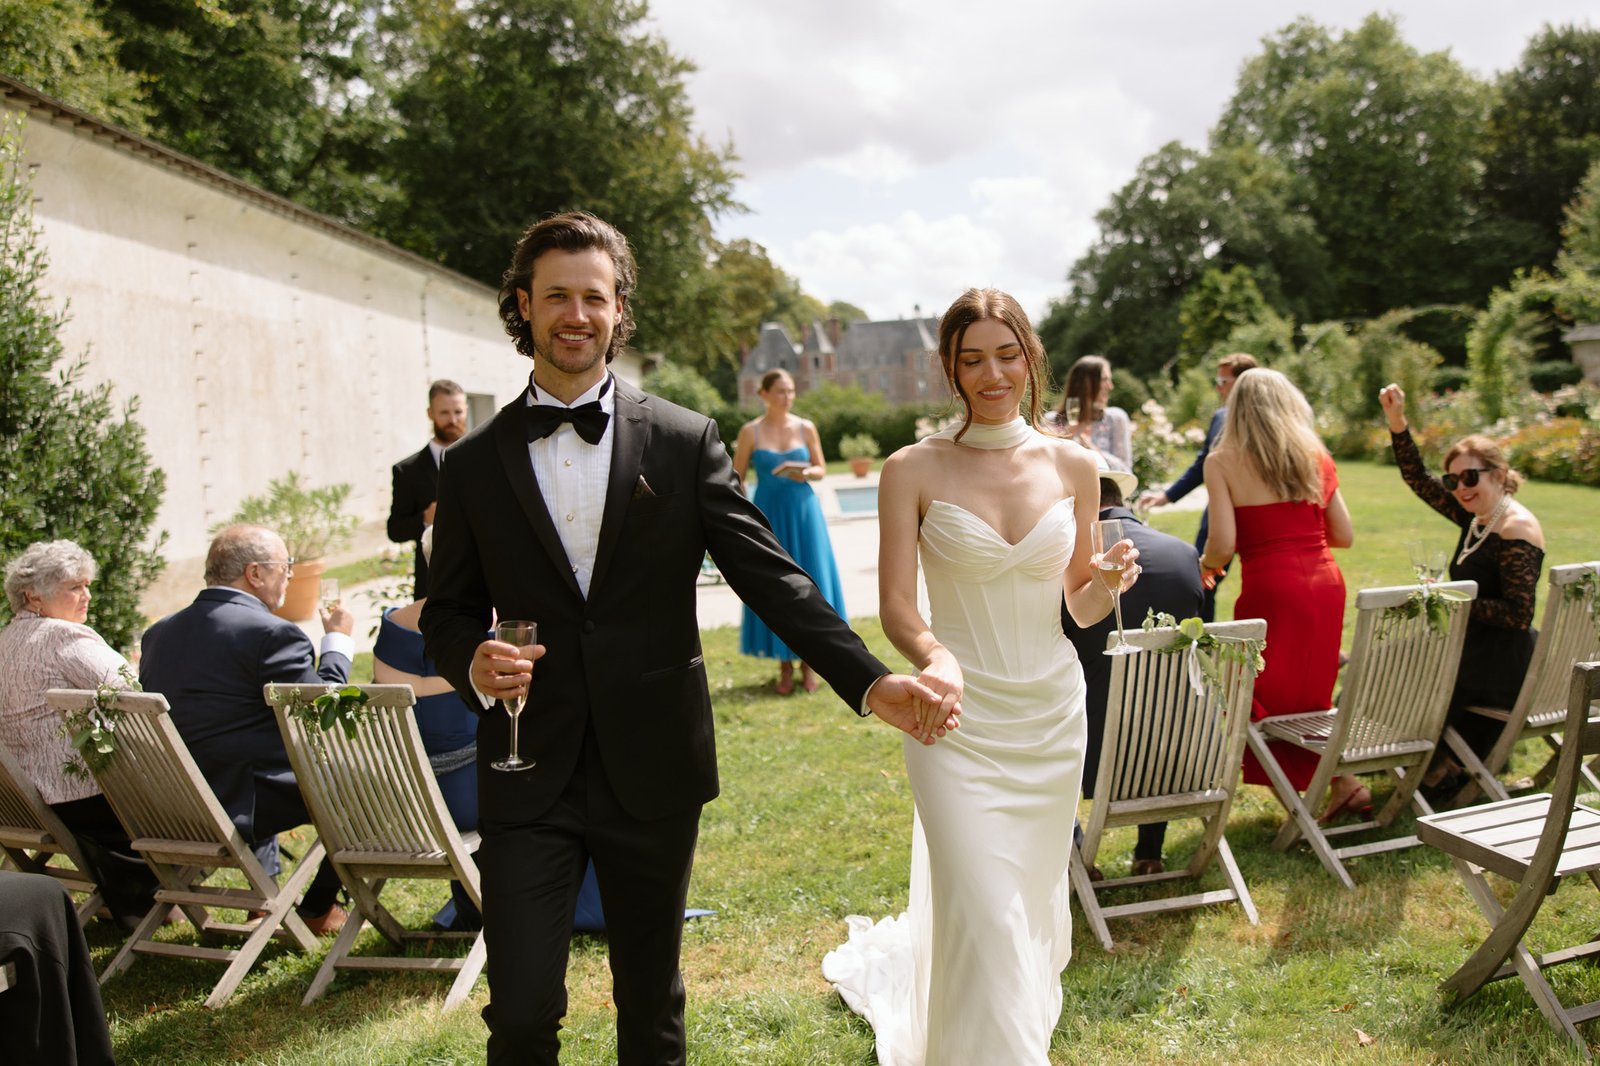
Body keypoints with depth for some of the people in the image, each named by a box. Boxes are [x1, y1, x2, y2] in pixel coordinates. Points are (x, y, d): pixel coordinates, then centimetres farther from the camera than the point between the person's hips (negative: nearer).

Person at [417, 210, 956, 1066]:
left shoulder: (684, 442, -2)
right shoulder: (474, 464, 2)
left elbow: (771, 577, -6)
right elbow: (448, 608, 8)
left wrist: (871, 681, -17)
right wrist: (472, 663, -15)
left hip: (654, 771, 0)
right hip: (529, 778, 0)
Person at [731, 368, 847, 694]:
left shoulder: (805, 428, 4)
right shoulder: (751, 431, -1)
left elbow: (821, 469, 9)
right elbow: (737, 478, 1)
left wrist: (805, 473, -13)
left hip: (803, 511, 1)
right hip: (768, 513, -1)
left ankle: (808, 662, 14)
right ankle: (785, 666, 12)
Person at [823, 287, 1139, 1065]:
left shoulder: (1072, 466, 2)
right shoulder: (914, 470, -7)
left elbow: (1081, 607, 10)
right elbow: (895, 604, -12)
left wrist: (1112, 580, -13)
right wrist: (932, 656, -33)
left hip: (1052, 713, 4)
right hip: (959, 719, -4)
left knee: (1035, 905, 18)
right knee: (985, 919, -8)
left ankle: (896, 965, 47)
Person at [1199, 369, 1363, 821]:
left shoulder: (1223, 461, -3)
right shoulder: (1316, 457, 10)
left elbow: (1223, 545, -11)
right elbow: (1344, 536, 14)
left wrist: (1206, 566, 11)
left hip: (1272, 589, -5)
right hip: (1327, 584, 6)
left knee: (1264, 699, 11)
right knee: (1310, 696, 21)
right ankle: (1341, 779, 13)